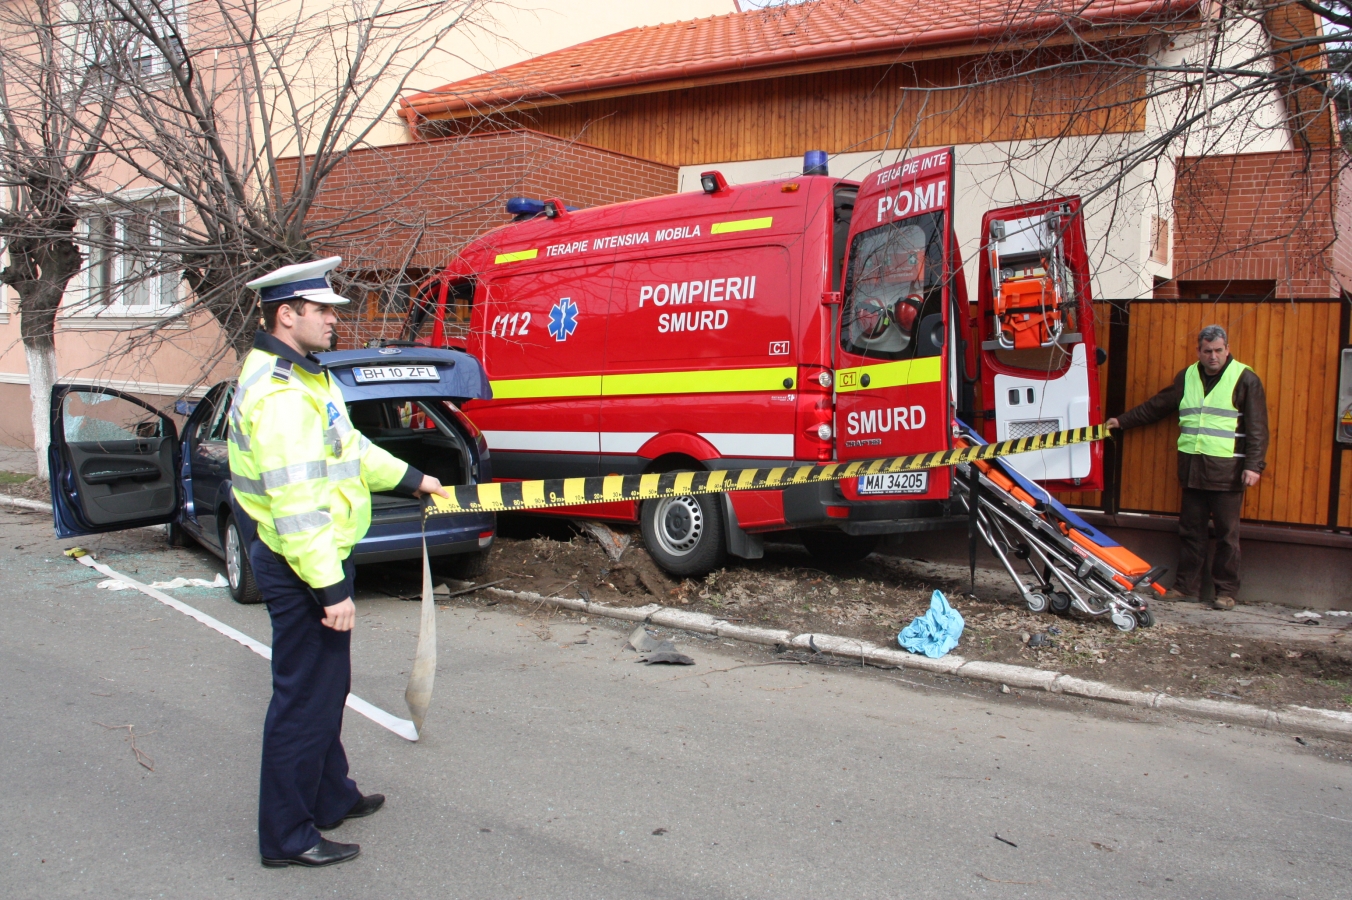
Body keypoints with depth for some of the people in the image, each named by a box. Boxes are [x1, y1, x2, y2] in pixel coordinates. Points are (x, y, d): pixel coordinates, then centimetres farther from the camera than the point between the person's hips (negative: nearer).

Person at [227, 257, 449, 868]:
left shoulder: (303, 374, 13)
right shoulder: (279, 394, -22)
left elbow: (349, 447, 24)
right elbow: (296, 503, -28)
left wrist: (410, 480, 26)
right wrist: (330, 588, -28)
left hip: (314, 558, 11)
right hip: (300, 565, -11)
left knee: (327, 687, 22)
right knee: (305, 697, 0)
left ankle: (330, 797, 38)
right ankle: (287, 836, 13)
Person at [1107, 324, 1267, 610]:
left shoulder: (1245, 379, -3)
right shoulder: (1187, 377, 12)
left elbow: (1257, 428, -6)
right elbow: (1157, 406, 24)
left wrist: (1254, 465, -14)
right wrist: (1123, 421, 27)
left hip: (1227, 470, -5)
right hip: (1192, 467, 5)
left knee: (1227, 534, 2)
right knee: (1190, 531, 9)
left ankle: (1226, 591, 11)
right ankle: (1187, 586, 16)